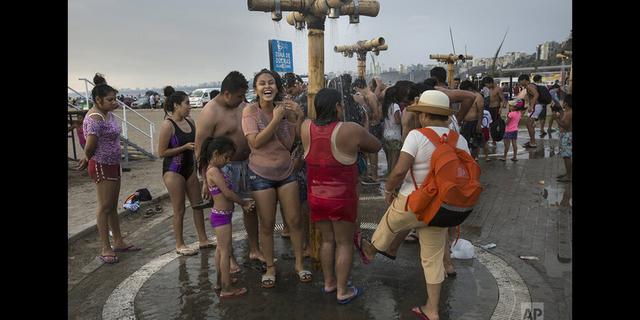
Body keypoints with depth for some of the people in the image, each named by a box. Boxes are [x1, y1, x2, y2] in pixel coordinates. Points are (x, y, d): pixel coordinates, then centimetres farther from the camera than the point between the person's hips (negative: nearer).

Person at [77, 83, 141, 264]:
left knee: (113, 206, 16)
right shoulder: (95, 118, -20)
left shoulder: (108, 114, 9)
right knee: (105, 207, -1)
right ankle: (105, 248, 9)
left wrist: (88, 158, 4)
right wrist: (88, 159, -2)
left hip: (113, 165, 9)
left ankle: (118, 242, 27)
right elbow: (90, 146, -22)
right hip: (101, 166, -9)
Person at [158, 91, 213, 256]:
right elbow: (161, 152, -16)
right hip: (173, 170, -7)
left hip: (189, 168, 7)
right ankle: (179, 245, 18)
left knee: (198, 204, 12)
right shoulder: (167, 125, -16)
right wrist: (185, 147, -21)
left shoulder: (190, 122, 4)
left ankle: (203, 239, 25)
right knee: (179, 210, 3)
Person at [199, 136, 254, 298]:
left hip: (220, 215, 10)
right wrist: (244, 202, -9)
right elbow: (228, 193, -23)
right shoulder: (214, 171, -20)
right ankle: (227, 289, 4)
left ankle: (220, 281, 33)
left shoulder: (213, 170, 11)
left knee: (221, 249, 20)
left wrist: (243, 203, 4)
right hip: (221, 216, -10)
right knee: (226, 251, -3)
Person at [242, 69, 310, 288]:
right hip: (261, 175, -3)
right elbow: (255, 142, -21)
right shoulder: (250, 111, -11)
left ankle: (299, 264, 26)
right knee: (267, 225, 8)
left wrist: (300, 116, -14)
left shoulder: (285, 108, -3)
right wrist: (276, 119, -23)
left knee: (294, 221, 8)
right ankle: (270, 268, 26)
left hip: (286, 171, 3)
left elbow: (295, 139, -1)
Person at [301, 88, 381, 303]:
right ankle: (342, 291, 20)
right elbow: (376, 146, -2)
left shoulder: (307, 127, -6)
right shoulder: (350, 131, -18)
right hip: (342, 198, -4)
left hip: (316, 195, 5)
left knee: (327, 240, 20)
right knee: (344, 243, 11)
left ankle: (329, 282, 34)